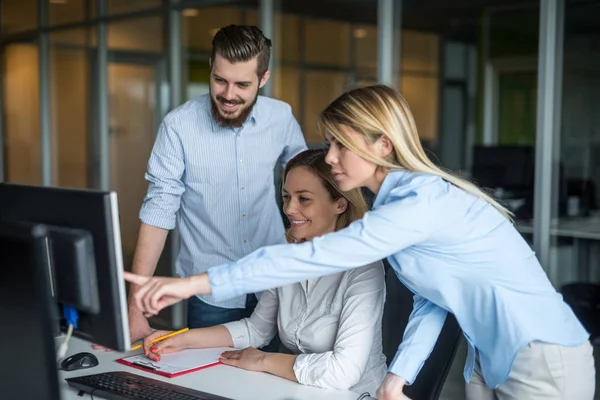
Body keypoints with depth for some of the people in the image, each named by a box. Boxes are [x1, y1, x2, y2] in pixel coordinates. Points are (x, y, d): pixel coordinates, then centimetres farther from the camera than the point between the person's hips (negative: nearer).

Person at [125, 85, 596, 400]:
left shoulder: (423, 201, -26)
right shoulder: (399, 199, 5)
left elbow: (317, 257, -32)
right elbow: (432, 301, 5)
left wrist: (198, 282, -31)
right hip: (490, 361, 8)